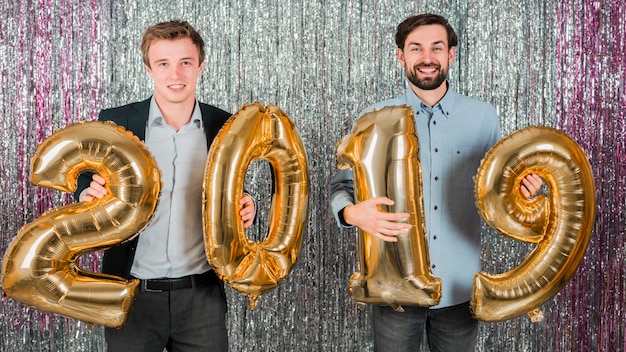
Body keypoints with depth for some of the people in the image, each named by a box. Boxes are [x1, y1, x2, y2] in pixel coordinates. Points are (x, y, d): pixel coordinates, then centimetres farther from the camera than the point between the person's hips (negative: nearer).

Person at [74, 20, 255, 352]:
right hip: (133, 295, -1)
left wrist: (244, 209, -12)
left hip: (202, 295, 1)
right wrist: (89, 193, -18)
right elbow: (87, 182, 4)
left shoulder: (225, 127, 0)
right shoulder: (114, 123, -3)